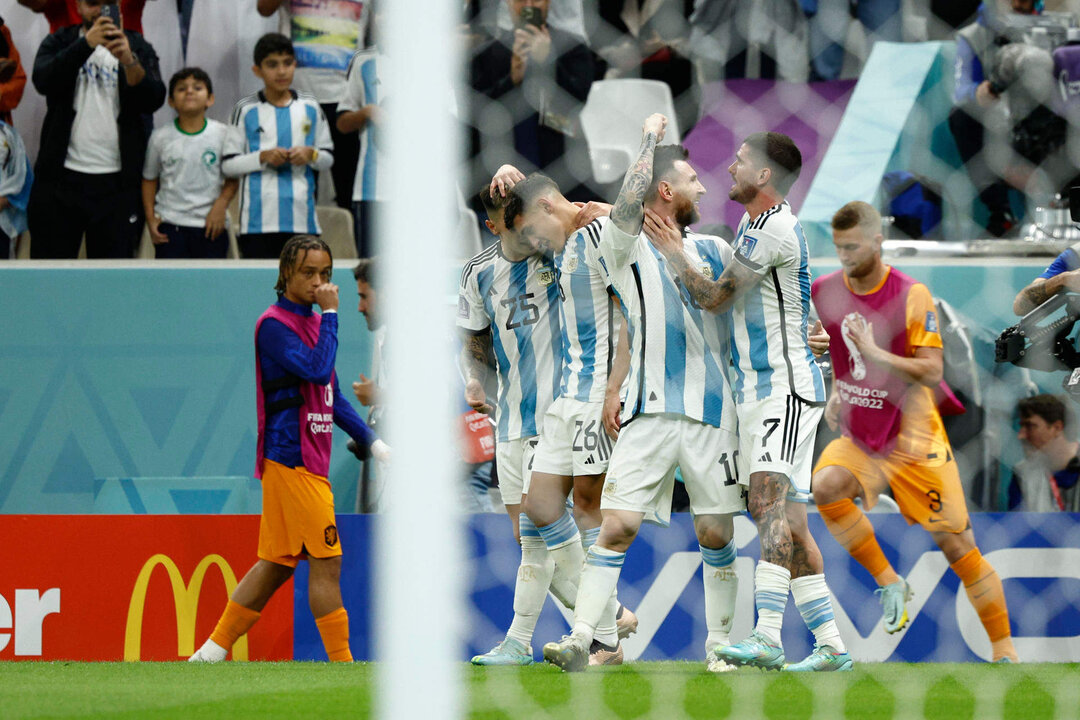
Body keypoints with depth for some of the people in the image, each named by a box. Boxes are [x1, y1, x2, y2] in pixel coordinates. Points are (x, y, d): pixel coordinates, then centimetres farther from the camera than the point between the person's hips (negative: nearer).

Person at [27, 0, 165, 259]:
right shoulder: (59, 43, 9)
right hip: (61, 178, 0)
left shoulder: (138, 48, 10)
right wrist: (87, 44, -25)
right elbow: (43, 81, -11)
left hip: (116, 183, 0)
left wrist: (129, 61, -24)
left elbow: (153, 100, -5)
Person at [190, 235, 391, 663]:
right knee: (326, 563, -9)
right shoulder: (274, 325, -10)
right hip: (292, 460, -9)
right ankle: (342, 663, -7)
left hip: (310, 462, 9)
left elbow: (332, 397, 25)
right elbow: (317, 370, -22)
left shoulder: (311, 323, 19)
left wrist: (371, 441, 19)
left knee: (277, 563, 10)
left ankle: (213, 651, 12)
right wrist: (330, 315, -15)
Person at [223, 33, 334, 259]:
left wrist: (311, 154, -5)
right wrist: (262, 157, -12)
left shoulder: (310, 109, 11)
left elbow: (328, 158, 16)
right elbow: (228, 164, 2)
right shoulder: (246, 111, 3)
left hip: (302, 219, 2)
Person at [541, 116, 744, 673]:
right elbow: (630, 204, -20)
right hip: (650, 412, -4)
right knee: (617, 527, -11)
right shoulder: (627, 247, 0)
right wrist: (650, 138, -10)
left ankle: (720, 643, 15)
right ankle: (581, 641, -11)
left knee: (716, 535, 4)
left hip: (712, 411, 4)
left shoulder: (712, 250, 15)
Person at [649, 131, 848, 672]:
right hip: (757, 388, 10)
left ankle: (767, 636, -34)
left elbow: (715, 298, -10)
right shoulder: (752, 226, 17)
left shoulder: (776, 229, -14)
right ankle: (830, 643, 9)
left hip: (787, 387, -10)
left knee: (770, 497, -23)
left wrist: (671, 251, 2)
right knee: (785, 521, 7)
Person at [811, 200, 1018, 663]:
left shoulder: (912, 296, -14)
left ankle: (1004, 650, 11)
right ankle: (889, 583, -11)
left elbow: (932, 371, -16)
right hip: (858, 436, 4)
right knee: (825, 487, -29)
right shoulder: (825, 292, 0)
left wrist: (875, 354, -27)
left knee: (958, 547, -2)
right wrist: (836, 393, 10)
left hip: (914, 441, -4)